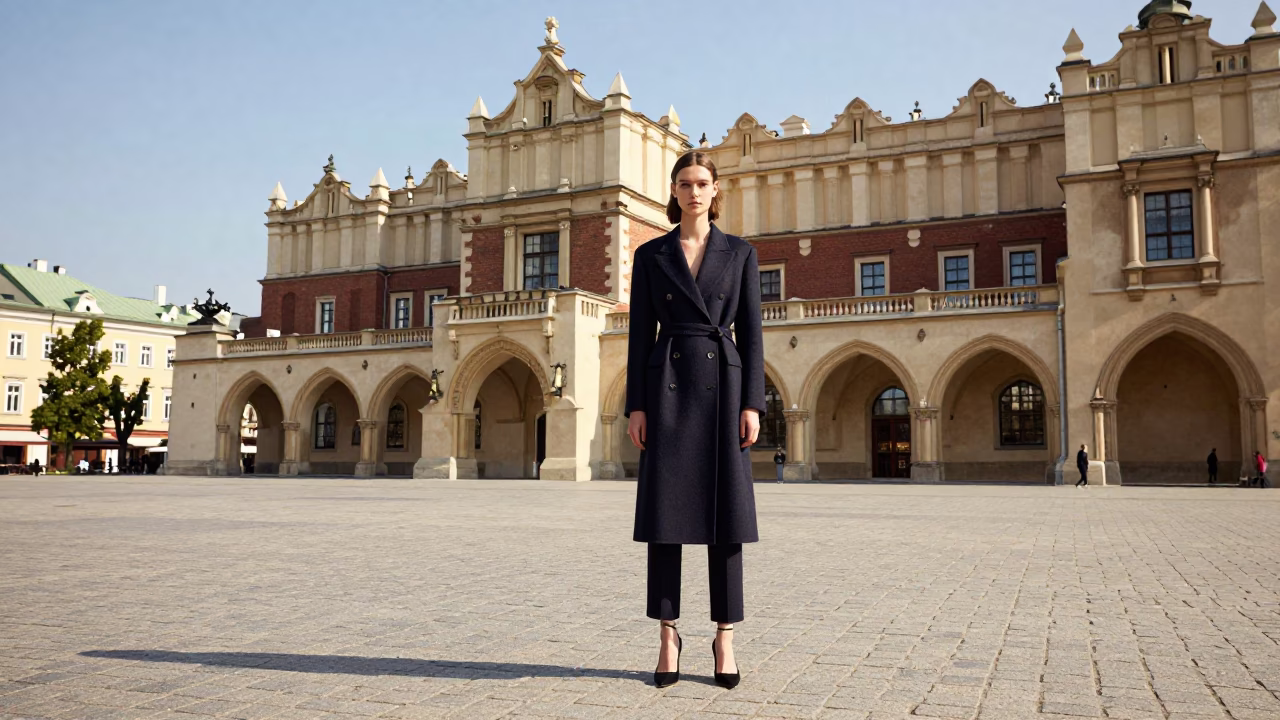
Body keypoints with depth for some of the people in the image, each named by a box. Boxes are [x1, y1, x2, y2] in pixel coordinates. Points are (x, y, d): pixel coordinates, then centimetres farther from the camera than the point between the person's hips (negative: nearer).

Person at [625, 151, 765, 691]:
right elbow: (640, 333, 5)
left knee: (725, 514, 1)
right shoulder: (650, 255, 9)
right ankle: (668, 635, 11)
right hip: (667, 388, 0)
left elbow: (750, 332, 5)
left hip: (723, 387, 0)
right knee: (665, 513, 0)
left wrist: (751, 404, -4)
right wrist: (635, 405, -2)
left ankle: (724, 636, 12)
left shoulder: (740, 253, 9)